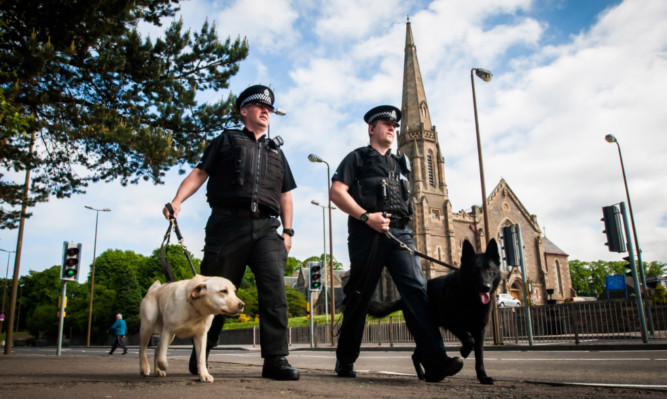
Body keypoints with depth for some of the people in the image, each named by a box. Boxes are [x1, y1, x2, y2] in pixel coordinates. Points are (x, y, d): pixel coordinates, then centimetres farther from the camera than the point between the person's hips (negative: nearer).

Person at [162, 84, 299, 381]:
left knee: (274, 286, -14)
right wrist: (177, 200, -8)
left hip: (266, 227, 3)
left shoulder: (276, 151, 27)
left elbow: (285, 195, 24)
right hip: (228, 223, -2)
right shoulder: (227, 140, 17)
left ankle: (275, 359, -12)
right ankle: (199, 354, 20)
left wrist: (287, 230, 12)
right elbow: (200, 172, 8)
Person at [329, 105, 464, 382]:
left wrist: (401, 227, 12)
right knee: (359, 297, 2)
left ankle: (434, 361, -20)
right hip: (367, 234, -4)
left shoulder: (400, 164, 27)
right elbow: (336, 192, -2)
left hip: (400, 233, 4)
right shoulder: (357, 157, 11)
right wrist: (366, 216, -13)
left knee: (416, 289, -13)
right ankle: (345, 360, 17)